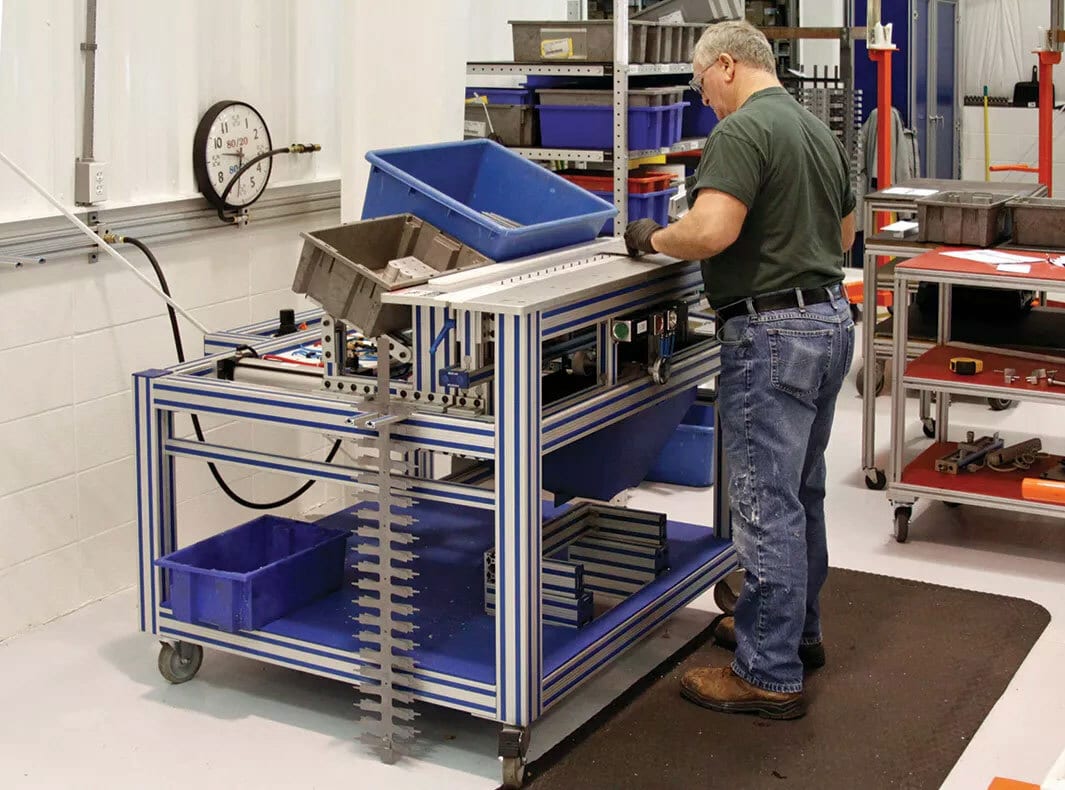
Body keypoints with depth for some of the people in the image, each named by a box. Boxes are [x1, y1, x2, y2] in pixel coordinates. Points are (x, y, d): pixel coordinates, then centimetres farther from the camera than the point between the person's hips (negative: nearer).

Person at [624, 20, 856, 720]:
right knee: (801, 492, 20)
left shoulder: (743, 130, -15)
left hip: (772, 330, -10)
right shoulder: (821, 132, 14)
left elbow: (709, 232, -27)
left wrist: (652, 238, -9)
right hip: (830, 317, 10)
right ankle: (795, 629, 34)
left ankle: (770, 675, 4)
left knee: (769, 504, -4)